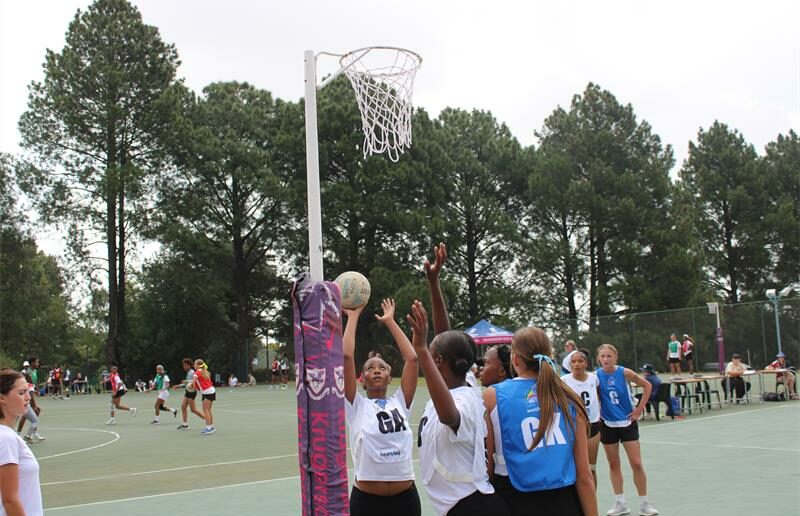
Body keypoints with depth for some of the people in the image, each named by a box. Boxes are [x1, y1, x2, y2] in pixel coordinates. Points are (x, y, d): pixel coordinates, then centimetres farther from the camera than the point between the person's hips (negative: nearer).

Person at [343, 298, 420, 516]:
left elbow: (412, 358, 0)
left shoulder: (400, 402, 6)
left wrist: (390, 322, 6)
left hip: (405, 498, 2)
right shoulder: (356, 406, 1)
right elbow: (346, 356, -9)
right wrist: (353, 316, -1)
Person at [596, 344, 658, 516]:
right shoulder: (596, 375, -7)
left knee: (636, 464, -3)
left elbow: (647, 385, -1)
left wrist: (639, 408, -4)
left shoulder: (624, 372, -11)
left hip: (628, 422, -2)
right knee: (613, 464, 9)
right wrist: (597, 413, -4)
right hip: (608, 424, 2)